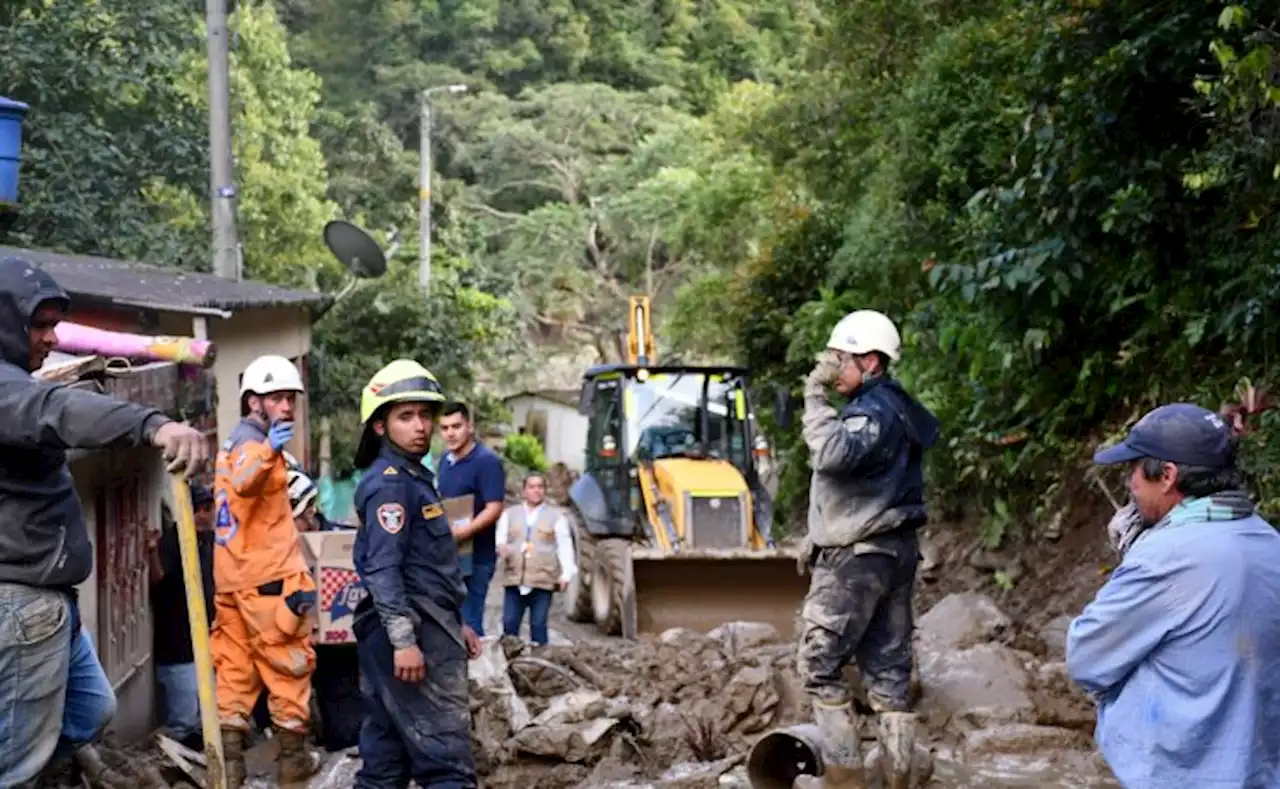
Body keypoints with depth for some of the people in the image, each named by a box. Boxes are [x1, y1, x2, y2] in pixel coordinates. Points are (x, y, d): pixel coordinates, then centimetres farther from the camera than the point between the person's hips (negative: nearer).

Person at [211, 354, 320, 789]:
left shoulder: (235, 442, 18)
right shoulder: (252, 442, -14)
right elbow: (243, 485, -38)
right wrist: (269, 452, -53)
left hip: (235, 576, 9)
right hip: (268, 577, -9)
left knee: (235, 667, 8)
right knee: (289, 665, 1)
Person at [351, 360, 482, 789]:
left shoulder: (415, 477, 19)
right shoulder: (389, 483, -12)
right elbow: (383, 569, -21)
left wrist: (455, 625, 26)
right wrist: (404, 640, -26)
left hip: (427, 629, 10)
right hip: (412, 635, -10)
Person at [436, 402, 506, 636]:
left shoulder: (486, 461, -13)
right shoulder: (446, 461, 13)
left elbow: (494, 509, -20)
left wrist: (462, 532, -30)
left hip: (475, 556, -8)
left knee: (468, 621, -7)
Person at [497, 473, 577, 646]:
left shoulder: (556, 516, 8)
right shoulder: (509, 514, 16)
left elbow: (565, 546, 3)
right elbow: (500, 538, 10)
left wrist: (566, 574, -6)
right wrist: (501, 548, -14)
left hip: (543, 581, -2)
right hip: (514, 580, 2)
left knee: (538, 625, -2)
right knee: (509, 624, 1)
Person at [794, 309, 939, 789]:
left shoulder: (876, 411, -16)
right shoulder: (888, 408, 17)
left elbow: (833, 454, -36)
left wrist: (815, 397, -27)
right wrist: (821, 536, 24)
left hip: (859, 556, -10)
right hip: (893, 549, 10)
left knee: (818, 664, -4)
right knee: (888, 667, 9)